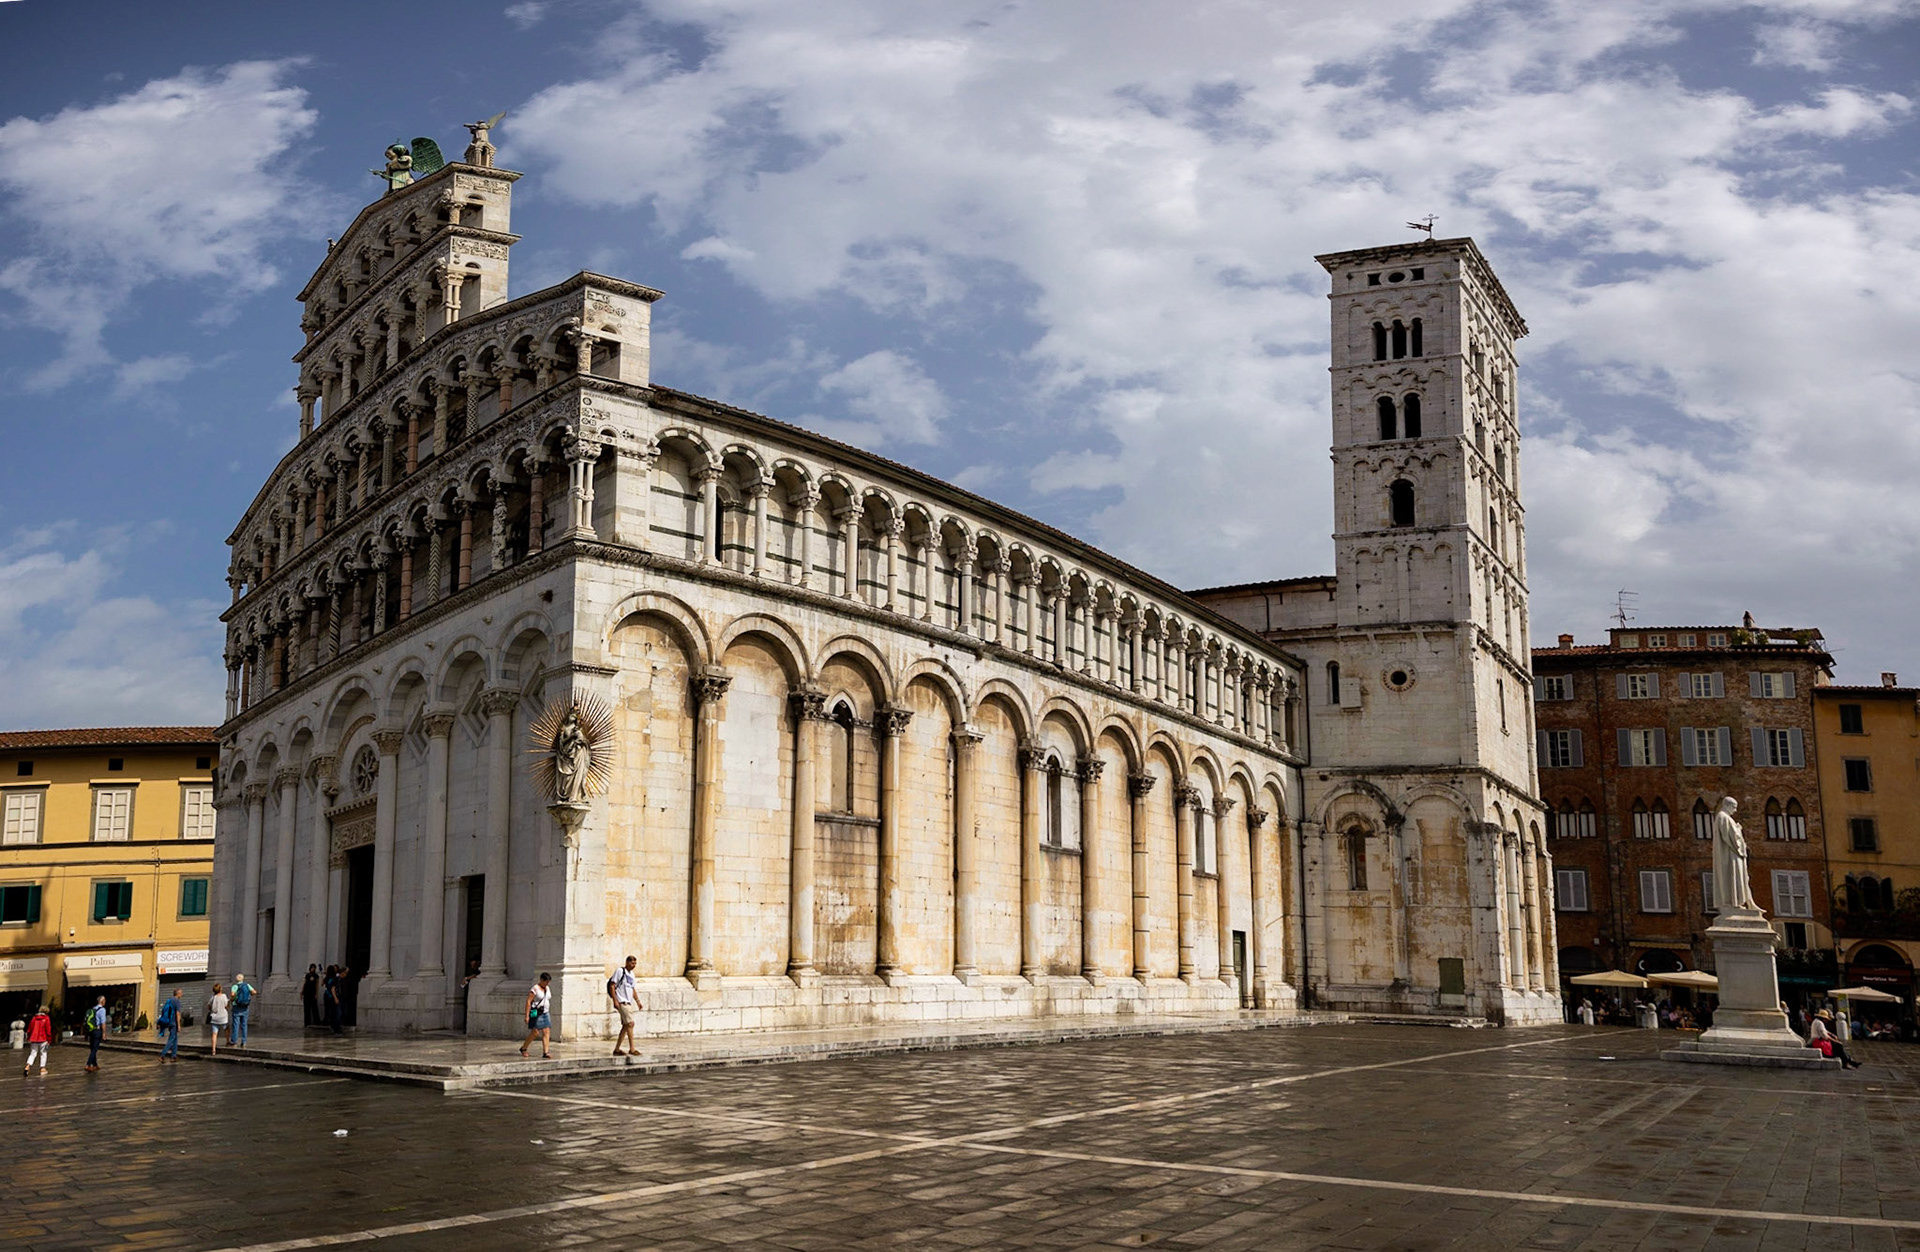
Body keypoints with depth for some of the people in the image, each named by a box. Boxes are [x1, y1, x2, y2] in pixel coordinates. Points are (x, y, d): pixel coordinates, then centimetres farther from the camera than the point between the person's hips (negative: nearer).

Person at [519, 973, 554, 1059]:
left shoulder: (547, 989, 11)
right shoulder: (535, 989, -11)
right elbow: (528, 1001, -14)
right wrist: (527, 1016, -18)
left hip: (544, 1013, 7)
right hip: (535, 1013, -7)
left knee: (546, 1032, -6)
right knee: (535, 1033, -8)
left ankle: (545, 1053, -12)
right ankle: (523, 1048, 14)